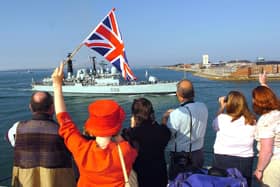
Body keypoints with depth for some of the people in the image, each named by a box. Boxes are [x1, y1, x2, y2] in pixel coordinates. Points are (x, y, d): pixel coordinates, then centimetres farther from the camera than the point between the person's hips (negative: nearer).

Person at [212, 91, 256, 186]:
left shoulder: (223, 118, -14)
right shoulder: (252, 121, -4)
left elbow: (214, 125, 7)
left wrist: (222, 106, 13)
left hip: (222, 160, -2)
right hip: (245, 161, 3)